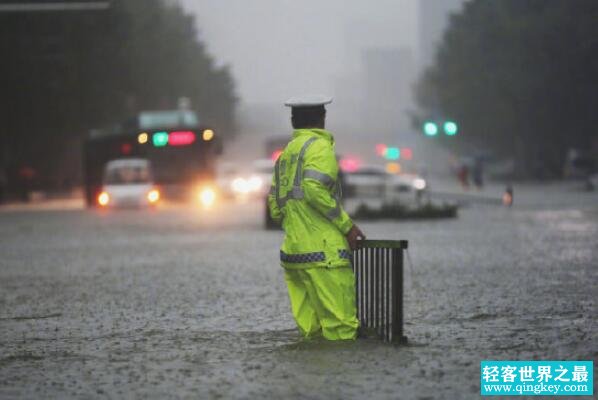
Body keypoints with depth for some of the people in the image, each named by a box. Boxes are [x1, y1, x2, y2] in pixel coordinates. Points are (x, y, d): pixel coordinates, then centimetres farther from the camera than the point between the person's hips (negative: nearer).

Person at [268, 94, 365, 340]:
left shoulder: (286, 152, 20)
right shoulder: (320, 146, -4)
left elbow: (275, 206, 19)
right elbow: (315, 189, -18)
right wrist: (347, 226, -12)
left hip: (292, 253, 8)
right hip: (323, 252, -8)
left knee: (311, 329, 7)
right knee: (340, 327, -11)